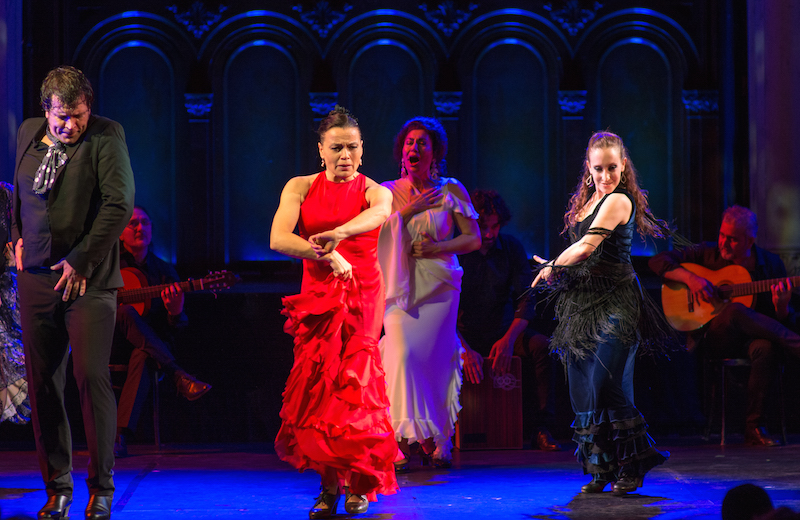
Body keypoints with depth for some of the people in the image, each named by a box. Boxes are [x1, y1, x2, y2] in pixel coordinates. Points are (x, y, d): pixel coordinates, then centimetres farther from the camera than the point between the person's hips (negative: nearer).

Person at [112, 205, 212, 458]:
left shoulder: (164, 271, 11)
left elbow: (176, 328, 6)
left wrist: (175, 312, -20)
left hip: (151, 346, 0)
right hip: (111, 341, 0)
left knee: (141, 357, -39)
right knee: (126, 311, -35)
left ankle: (121, 437, -49)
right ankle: (180, 378, -40)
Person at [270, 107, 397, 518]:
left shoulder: (374, 191, 4)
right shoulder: (301, 188, 7)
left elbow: (379, 213, -22)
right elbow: (278, 239, -8)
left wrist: (338, 233, -42)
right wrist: (327, 255, -22)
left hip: (361, 294, -2)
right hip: (317, 293, 2)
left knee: (351, 382, -11)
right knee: (318, 383, -7)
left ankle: (360, 483, 2)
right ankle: (331, 484, 2)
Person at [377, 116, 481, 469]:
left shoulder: (451, 191, 7)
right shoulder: (388, 192, 9)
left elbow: (473, 239, 4)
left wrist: (435, 248, -9)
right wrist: (410, 209, -9)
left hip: (439, 285, 0)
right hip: (401, 287, 0)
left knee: (433, 359, -4)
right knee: (401, 352, -18)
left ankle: (438, 441, 9)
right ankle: (403, 440, -15)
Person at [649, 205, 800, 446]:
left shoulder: (771, 264, 6)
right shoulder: (707, 254, 5)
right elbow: (658, 261, 4)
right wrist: (690, 278, -12)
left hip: (751, 337, 1)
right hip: (712, 338, -1)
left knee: (766, 348, -38)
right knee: (736, 310, -36)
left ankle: (754, 427, -27)